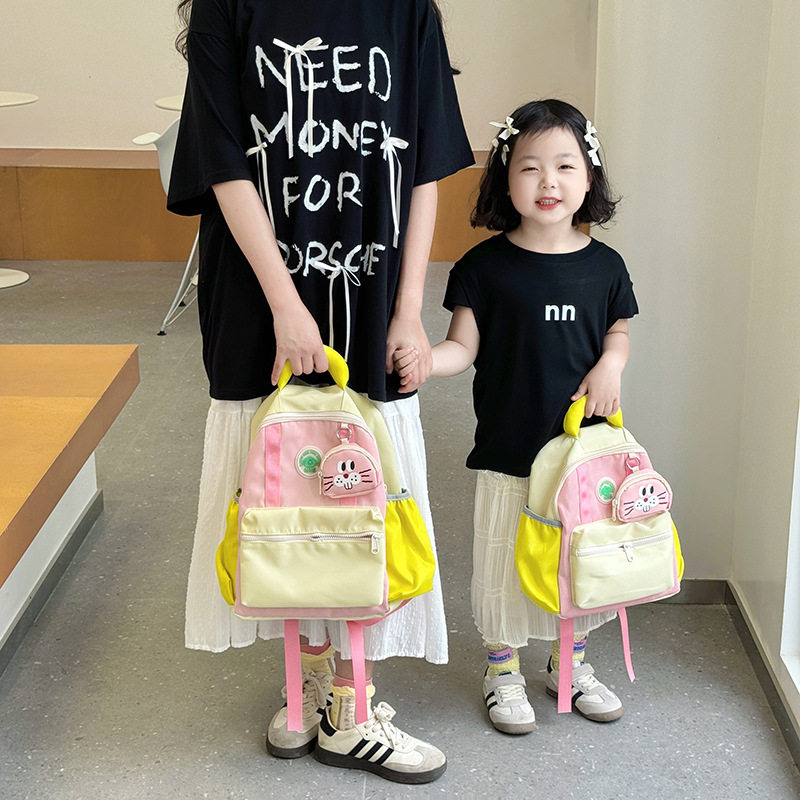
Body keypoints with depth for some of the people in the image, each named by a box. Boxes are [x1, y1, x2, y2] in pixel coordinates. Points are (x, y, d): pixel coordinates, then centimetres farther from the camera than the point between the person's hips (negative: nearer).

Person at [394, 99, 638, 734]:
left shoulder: (603, 265, 0)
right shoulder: (486, 266, -9)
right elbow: (464, 347, -7)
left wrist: (611, 364, -7)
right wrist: (423, 359, -26)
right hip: (509, 447, -3)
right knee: (505, 558, 8)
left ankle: (572, 662, 38)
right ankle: (503, 670, 30)